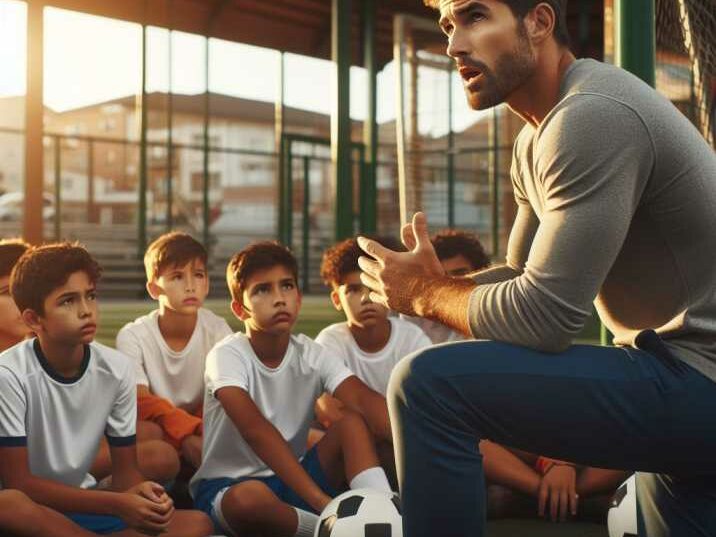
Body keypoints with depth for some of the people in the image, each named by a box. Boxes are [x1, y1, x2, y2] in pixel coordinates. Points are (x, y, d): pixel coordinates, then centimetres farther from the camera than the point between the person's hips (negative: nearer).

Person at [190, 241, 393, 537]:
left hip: (292, 477, 4)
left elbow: (363, 399, -21)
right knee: (251, 497, -40)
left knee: (355, 422, -18)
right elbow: (255, 429, -33)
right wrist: (318, 499, -44)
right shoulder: (227, 356, -17)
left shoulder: (310, 354, -4)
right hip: (227, 487, -4)